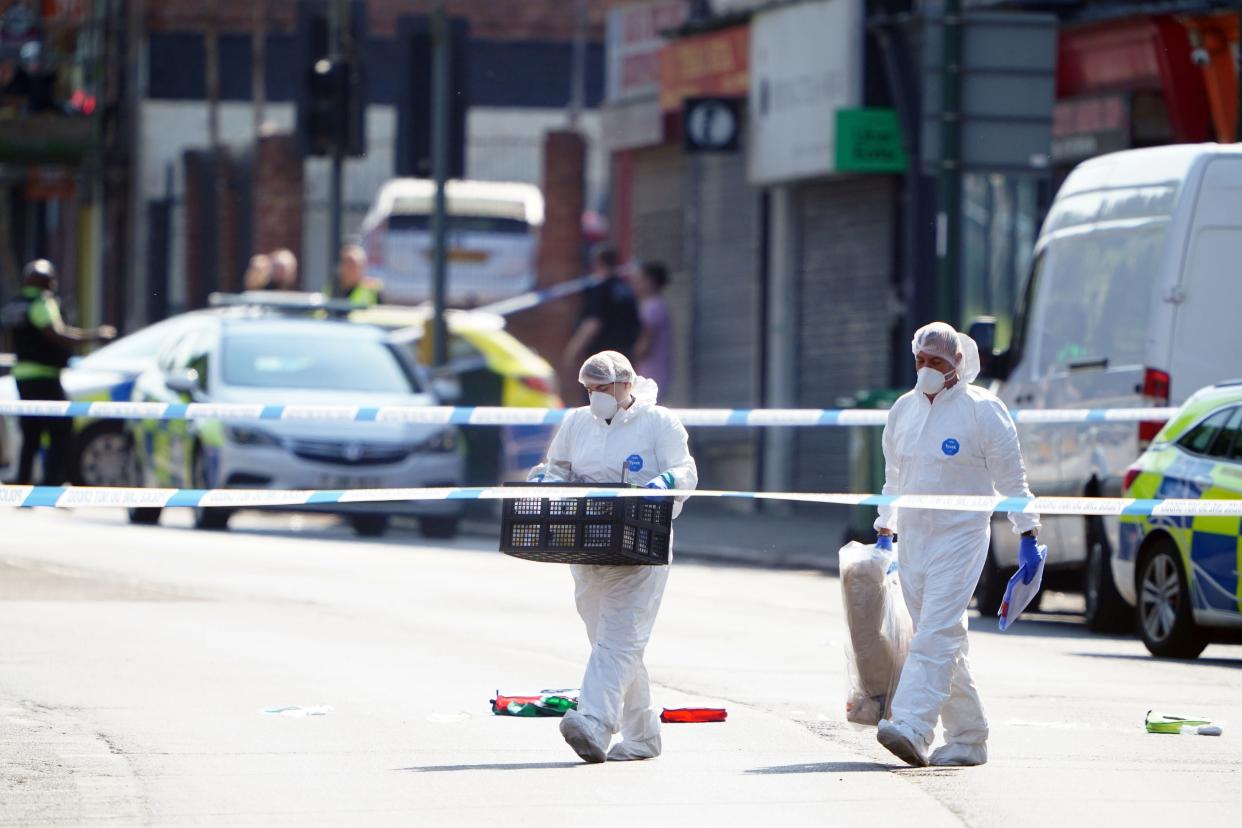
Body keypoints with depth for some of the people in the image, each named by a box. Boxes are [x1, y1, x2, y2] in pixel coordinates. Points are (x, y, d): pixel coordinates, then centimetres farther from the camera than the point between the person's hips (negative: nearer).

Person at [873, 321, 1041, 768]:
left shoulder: (982, 410, -5)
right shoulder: (903, 410, 11)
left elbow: (1011, 479, -2)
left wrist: (1027, 536, -4)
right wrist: (884, 531, 18)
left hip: (960, 535, -6)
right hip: (913, 539, 6)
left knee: (936, 635, -18)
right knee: (945, 642, 9)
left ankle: (912, 728, -30)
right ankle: (968, 739, 15)